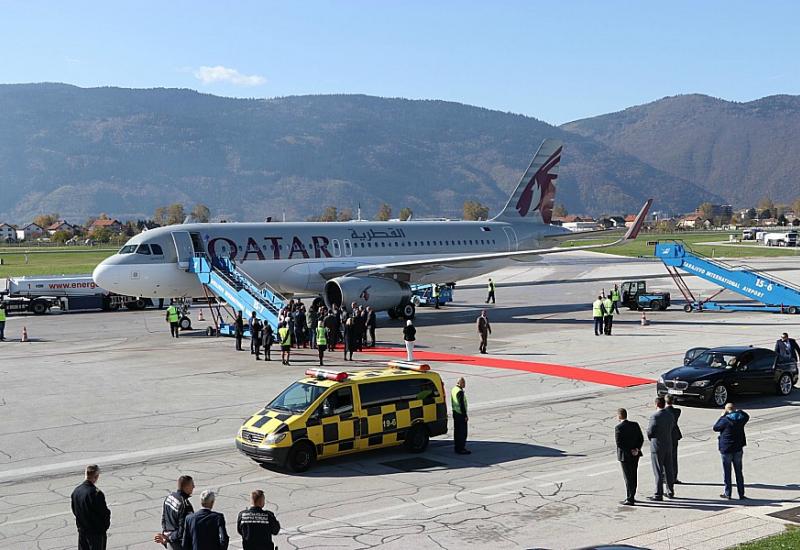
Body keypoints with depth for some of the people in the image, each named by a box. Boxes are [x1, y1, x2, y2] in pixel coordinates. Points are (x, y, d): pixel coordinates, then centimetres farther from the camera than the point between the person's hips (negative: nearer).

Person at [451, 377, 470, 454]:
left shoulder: (453, 390, 10)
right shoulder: (460, 392, -21)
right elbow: (461, 404, -22)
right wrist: (465, 416, -18)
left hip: (455, 413, 10)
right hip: (461, 414, -10)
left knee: (456, 431, 15)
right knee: (462, 432, -4)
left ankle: (457, 448, 22)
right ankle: (461, 449, -2)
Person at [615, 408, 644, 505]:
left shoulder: (618, 428, -16)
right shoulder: (635, 425, 2)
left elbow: (619, 443, -19)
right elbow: (641, 439, 0)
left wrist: (629, 451, -12)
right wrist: (636, 449, -6)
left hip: (625, 456, -6)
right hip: (635, 455, 6)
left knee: (628, 478, 1)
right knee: (634, 476, 16)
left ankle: (630, 499, 4)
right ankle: (631, 497, 27)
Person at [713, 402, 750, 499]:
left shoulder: (725, 420, -17)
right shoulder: (741, 418, -2)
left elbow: (715, 428, -3)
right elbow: (747, 416, 22)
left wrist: (722, 416, 1)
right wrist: (738, 411, 21)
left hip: (726, 449, -4)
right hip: (738, 449, 5)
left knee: (727, 472, 5)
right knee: (739, 472, 12)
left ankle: (727, 493, 10)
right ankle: (741, 494, 15)